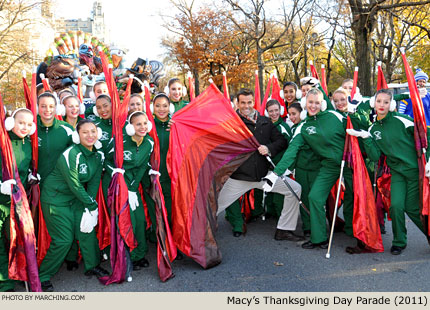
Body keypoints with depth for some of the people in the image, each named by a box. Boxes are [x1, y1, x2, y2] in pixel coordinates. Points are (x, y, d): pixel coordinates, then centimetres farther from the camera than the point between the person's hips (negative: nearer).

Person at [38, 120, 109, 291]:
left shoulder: (98, 155, -3)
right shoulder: (70, 155, -25)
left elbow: (94, 182, -2)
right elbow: (75, 186, -22)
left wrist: (88, 209, -9)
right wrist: (92, 205, -13)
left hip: (77, 198, 6)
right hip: (55, 198, -6)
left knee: (87, 231, 4)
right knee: (64, 239, -7)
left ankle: (92, 266, 27)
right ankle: (43, 276, 11)